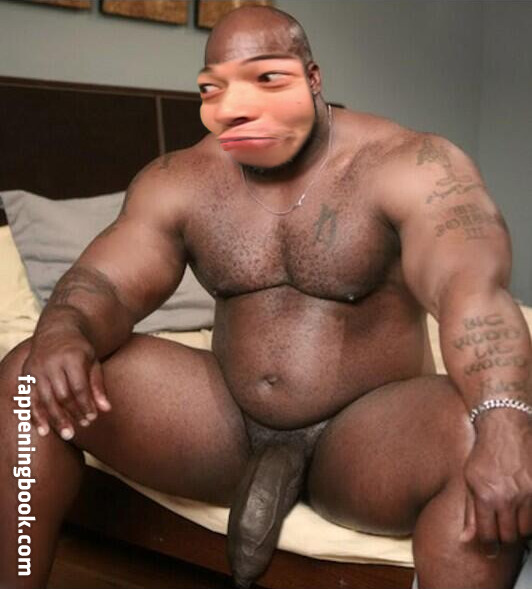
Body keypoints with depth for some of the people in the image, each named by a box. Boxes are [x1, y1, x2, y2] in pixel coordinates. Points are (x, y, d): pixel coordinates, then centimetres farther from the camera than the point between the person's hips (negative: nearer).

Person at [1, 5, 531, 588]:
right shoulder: (178, 181, 3)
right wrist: (62, 335, -29)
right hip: (227, 427, 4)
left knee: (484, 442, -36)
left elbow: (471, 287, -26)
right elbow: (108, 282, -4)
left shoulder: (409, 165, -11)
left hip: (370, 433, -3)